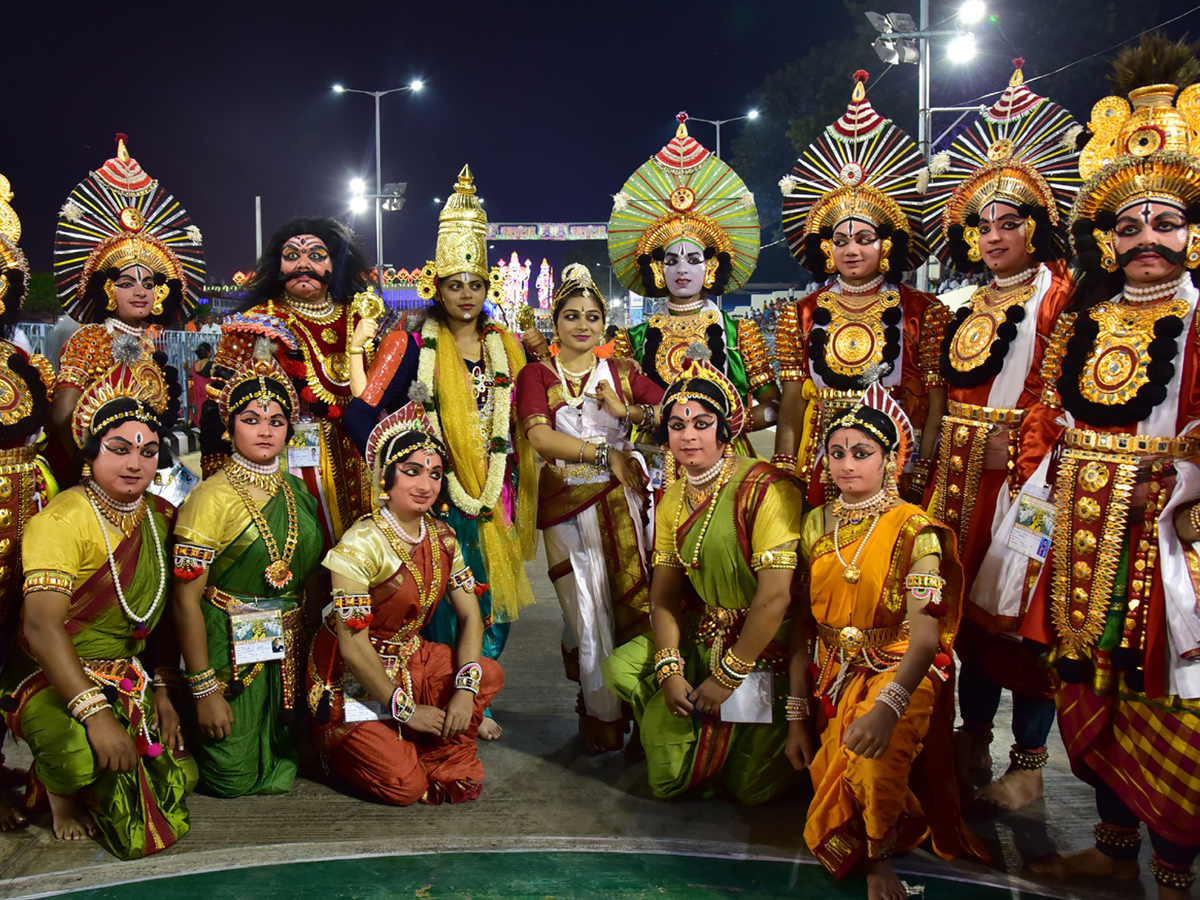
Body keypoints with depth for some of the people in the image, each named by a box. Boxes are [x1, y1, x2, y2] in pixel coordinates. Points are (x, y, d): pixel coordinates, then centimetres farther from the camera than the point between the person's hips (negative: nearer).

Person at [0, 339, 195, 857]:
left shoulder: (162, 518, 4)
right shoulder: (60, 520, -18)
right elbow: (42, 627, -28)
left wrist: (162, 688, 4)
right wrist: (95, 712, -36)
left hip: (130, 677, 7)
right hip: (51, 679, -7)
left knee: (178, 778, -3)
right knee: (86, 755, -36)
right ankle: (58, 786, 2)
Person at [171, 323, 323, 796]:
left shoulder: (298, 493, 6)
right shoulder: (210, 498, -12)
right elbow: (186, 599, -15)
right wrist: (203, 690, -17)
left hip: (290, 652, 6)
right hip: (230, 651, -5)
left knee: (281, 771, 9)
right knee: (236, 779, 0)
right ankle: (189, 748, 27)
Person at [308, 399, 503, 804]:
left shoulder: (441, 537, -2)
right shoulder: (361, 545, -23)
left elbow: (469, 615, -1)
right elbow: (353, 648, -23)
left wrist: (465, 689, -18)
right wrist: (406, 710, -17)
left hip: (408, 659, 6)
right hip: (352, 679, -6)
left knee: (489, 674, -20)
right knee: (404, 787, -17)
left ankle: (444, 760, 3)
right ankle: (348, 744, 13)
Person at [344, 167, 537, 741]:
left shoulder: (506, 345, 10)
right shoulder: (412, 346, -5)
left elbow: (520, 421, 19)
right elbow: (361, 415, -10)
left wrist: (510, 487, 10)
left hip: (496, 497, 5)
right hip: (437, 495, -5)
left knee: (494, 599, 9)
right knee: (442, 603, -4)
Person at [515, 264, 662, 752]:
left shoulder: (623, 372, 13)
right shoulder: (537, 374, 5)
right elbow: (540, 436, -11)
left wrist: (628, 411, -10)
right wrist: (604, 452, -15)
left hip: (622, 500, 2)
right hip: (567, 503, -1)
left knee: (630, 600, -1)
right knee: (586, 608, -1)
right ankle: (603, 717, 11)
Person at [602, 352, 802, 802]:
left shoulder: (764, 488, -19)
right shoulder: (672, 500, 6)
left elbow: (775, 597, -22)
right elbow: (663, 593, 4)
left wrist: (728, 676, -16)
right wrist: (669, 668, -12)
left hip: (766, 647, -6)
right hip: (701, 638, 6)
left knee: (749, 787, -5)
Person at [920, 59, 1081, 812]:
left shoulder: (1055, 295, -6)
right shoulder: (971, 306, 16)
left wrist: (1018, 443, -19)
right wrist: (944, 457, 7)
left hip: (1023, 470, -7)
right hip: (962, 471, 7)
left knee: (1018, 608, -2)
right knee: (968, 601, 12)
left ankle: (1029, 764, 10)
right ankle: (974, 741, 25)